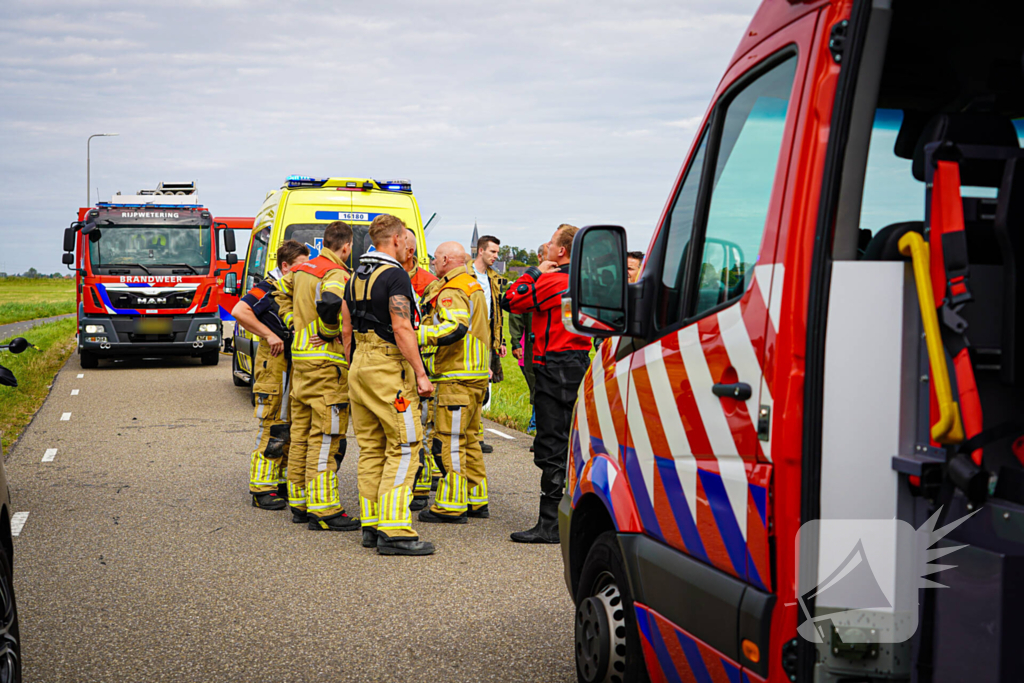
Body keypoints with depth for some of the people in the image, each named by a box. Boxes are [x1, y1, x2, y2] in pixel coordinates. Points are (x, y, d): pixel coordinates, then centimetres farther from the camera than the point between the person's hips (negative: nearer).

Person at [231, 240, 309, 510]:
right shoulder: (269, 288, -11)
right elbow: (239, 311, -23)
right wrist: (269, 335, -22)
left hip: (297, 364, 8)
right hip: (273, 363, -8)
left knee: (292, 426, 12)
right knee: (272, 428, -8)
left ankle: (282, 482, 22)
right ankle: (262, 489, -2)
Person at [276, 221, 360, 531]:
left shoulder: (301, 270, 12)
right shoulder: (336, 274, -15)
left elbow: (282, 294, 27)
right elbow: (329, 304, -34)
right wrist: (330, 333, -17)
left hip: (300, 357, 9)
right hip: (327, 363, -9)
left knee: (301, 435, 14)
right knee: (325, 438, -6)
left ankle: (299, 503, 21)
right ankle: (323, 510, -5)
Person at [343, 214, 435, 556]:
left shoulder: (356, 277, 15)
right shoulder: (395, 275, -12)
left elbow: (346, 329, 19)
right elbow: (401, 329, -19)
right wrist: (421, 373, -16)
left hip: (361, 363, 9)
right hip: (390, 365, -9)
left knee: (371, 448, 11)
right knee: (404, 447, -7)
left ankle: (371, 525, 14)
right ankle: (394, 532, -11)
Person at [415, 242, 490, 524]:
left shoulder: (451, 291, -13)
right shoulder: (474, 286, 19)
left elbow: (456, 328, -29)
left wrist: (418, 334, -32)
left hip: (456, 377, -10)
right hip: (476, 374, 10)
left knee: (450, 441, -7)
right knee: (469, 438, 16)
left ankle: (451, 506, -5)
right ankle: (476, 500, 21)